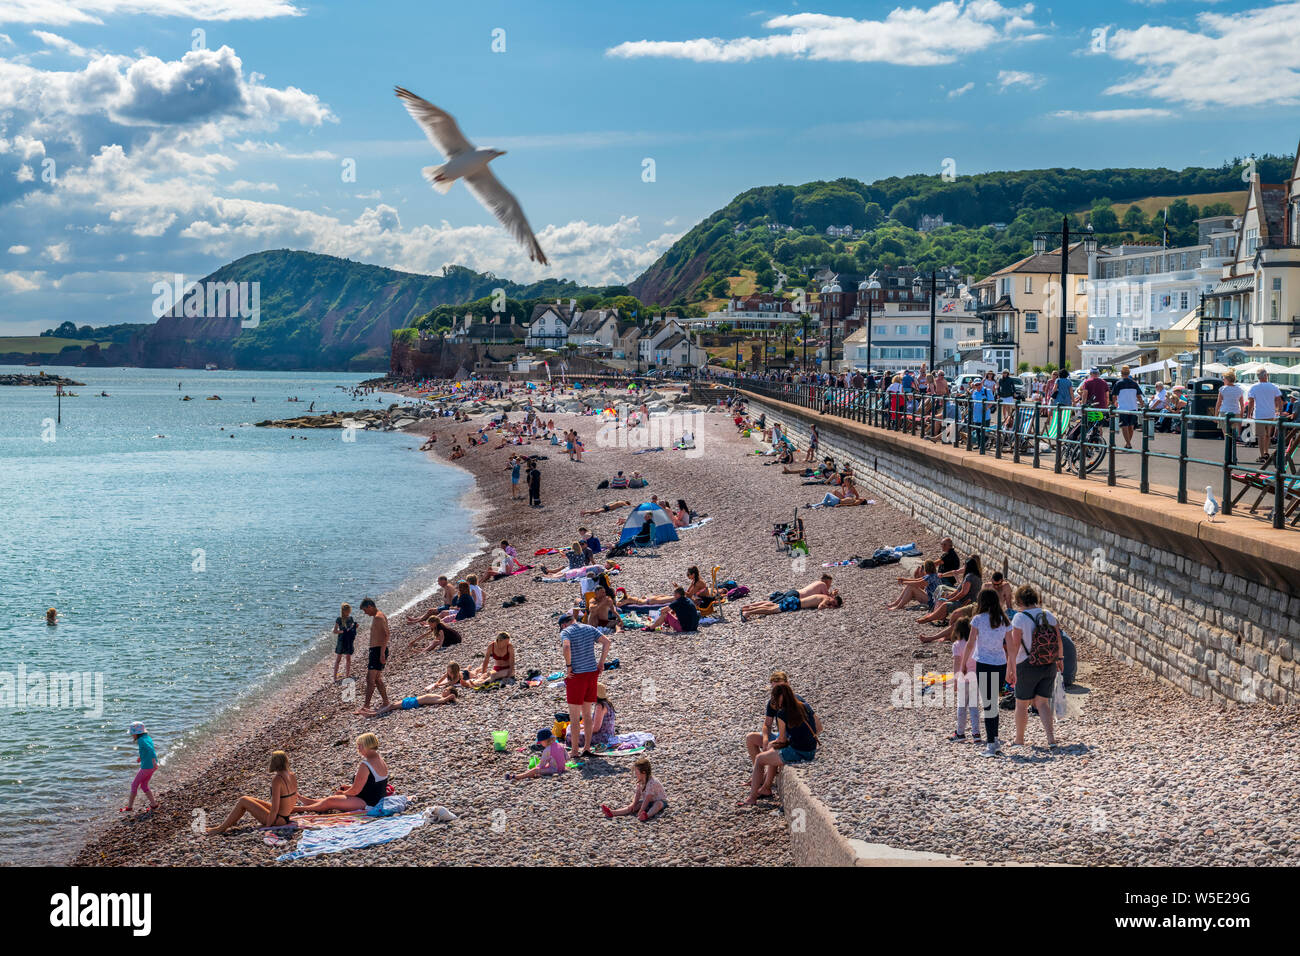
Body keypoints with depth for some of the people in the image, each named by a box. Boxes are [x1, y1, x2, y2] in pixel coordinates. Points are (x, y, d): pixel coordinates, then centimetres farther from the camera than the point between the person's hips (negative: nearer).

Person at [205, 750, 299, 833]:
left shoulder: (277, 779, -25)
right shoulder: (292, 775, 0)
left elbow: (275, 809, -25)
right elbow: (294, 798, 11)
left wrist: (267, 825, -14)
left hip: (277, 820, -8)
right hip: (286, 817, 8)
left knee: (243, 801, 1)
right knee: (249, 799, 20)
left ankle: (221, 828, 14)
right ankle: (227, 823, 31)